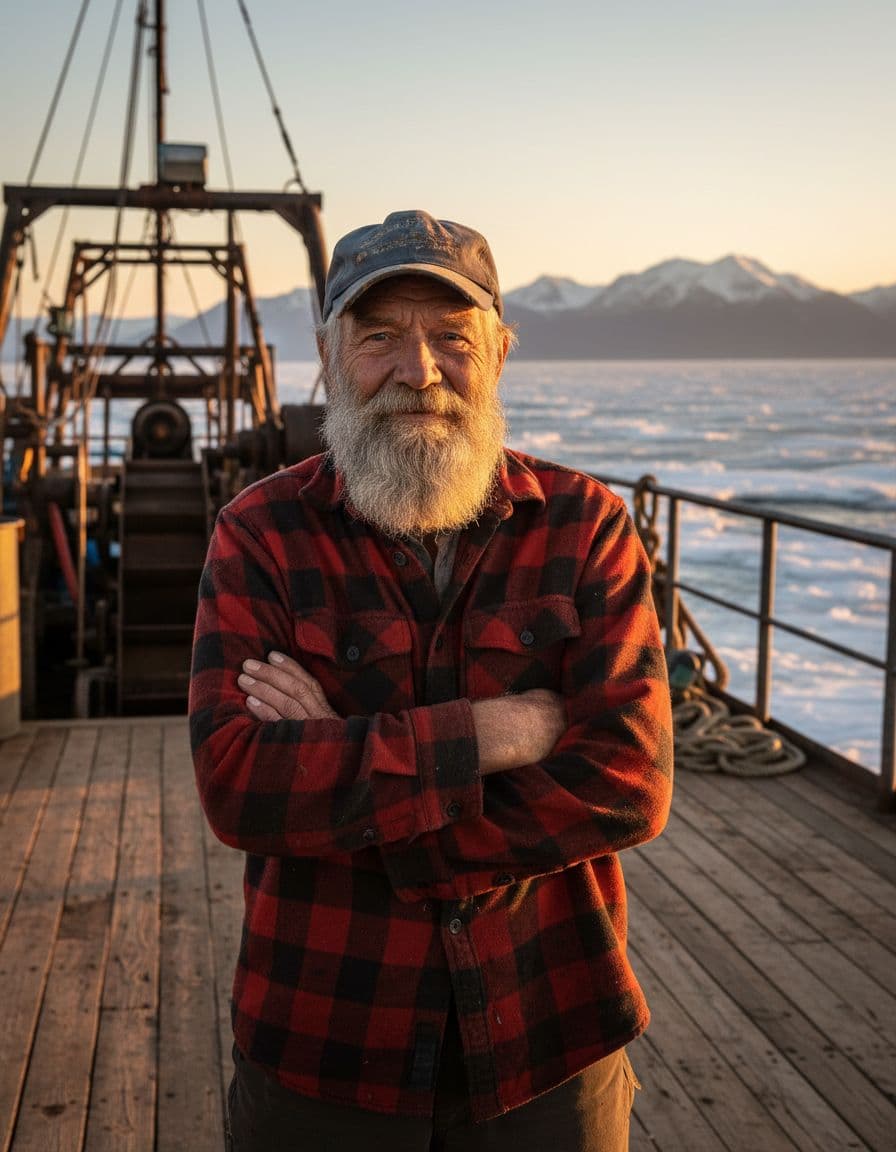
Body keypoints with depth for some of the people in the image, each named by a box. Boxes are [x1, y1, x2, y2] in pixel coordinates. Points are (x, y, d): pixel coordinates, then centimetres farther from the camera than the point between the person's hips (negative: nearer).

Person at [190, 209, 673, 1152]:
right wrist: (491, 733, -22)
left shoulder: (585, 526, -6)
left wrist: (339, 785, -20)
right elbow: (234, 783, -19)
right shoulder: (260, 535, -7)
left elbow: (632, 783, -17)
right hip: (323, 1049, 0)